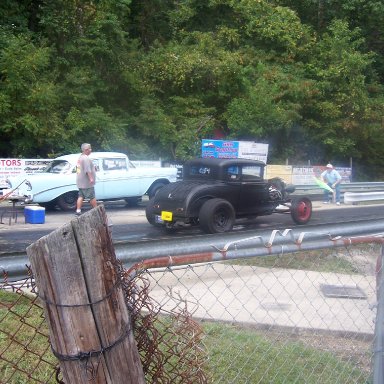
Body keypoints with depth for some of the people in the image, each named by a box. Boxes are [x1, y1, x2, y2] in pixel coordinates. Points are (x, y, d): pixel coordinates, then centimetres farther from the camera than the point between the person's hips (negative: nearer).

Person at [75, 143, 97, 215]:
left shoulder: (80, 157, 15)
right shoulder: (86, 158, -17)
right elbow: (87, 170, -25)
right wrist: (91, 178, -27)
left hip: (80, 182, 9)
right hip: (86, 182, -9)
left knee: (81, 196, 8)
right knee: (92, 197, -1)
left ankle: (78, 211, 4)